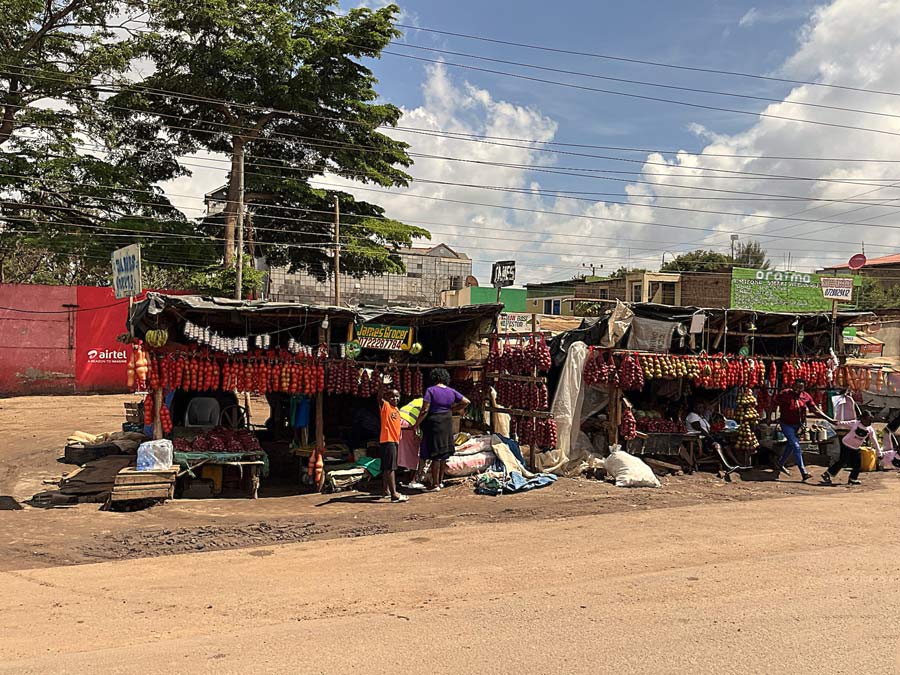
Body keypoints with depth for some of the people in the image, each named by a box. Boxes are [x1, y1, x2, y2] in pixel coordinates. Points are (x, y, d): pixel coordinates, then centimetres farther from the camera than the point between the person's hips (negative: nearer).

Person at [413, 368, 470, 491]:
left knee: (435, 455, -1)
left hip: (434, 422, -5)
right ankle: (440, 481, 25)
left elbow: (425, 410, -16)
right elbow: (466, 402, 10)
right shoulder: (451, 391, 4)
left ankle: (435, 484, 3)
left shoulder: (430, 390, -11)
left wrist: (416, 424, -8)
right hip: (447, 423, 5)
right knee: (444, 454, 15)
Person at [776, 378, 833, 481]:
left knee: (791, 445, 19)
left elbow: (816, 410, -4)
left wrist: (830, 419, -10)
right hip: (787, 425, -6)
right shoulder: (785, 394, -17)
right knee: (796, 446, -13)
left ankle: (780, 464, 41)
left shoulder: (806, 397, -5)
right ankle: (803, 472, -16)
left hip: (797, 425, 6)